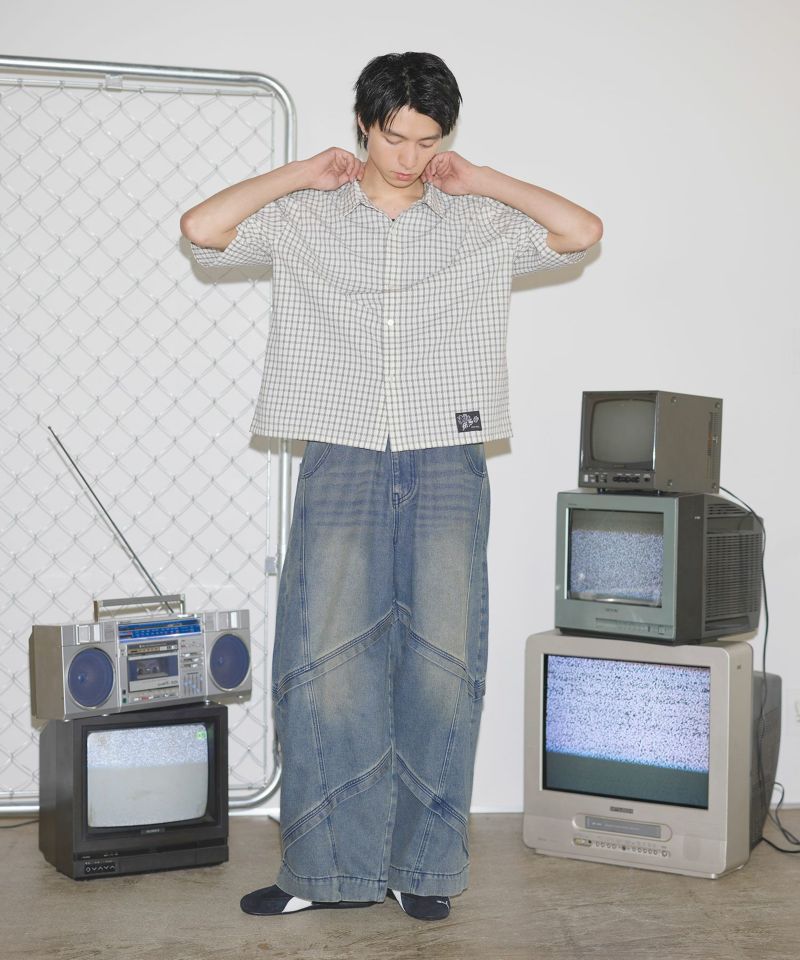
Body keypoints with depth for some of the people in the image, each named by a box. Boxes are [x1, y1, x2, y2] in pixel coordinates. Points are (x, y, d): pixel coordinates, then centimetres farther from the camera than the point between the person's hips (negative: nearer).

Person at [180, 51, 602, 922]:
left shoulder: (482, 223, 9)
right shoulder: (306, 218, 6)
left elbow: (582, 232, 0)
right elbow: (201, 229, -4)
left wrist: (484, 181, 3)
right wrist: (300, 174, 1)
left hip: (448, 465, 1)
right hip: (342, 459, -1)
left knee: (443, 662, -1)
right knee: (326, 662, -5)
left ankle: (422, 865, 12)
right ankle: (331, 866, 7)